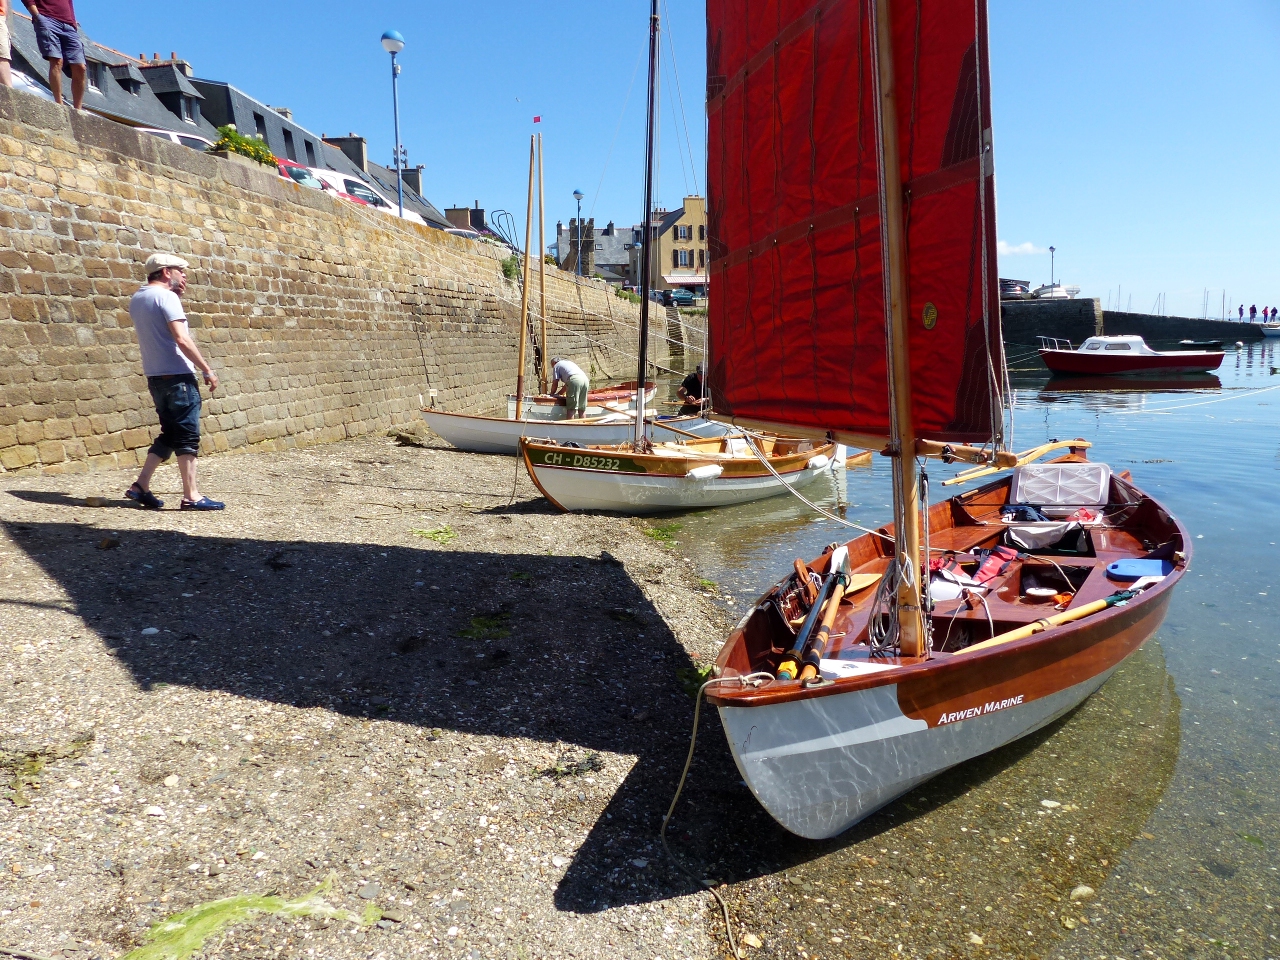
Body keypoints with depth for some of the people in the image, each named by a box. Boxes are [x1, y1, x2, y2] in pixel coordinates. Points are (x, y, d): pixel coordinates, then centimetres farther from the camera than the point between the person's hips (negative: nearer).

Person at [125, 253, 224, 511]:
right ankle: (191, 496, -2)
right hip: (177, 376, -9)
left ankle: (140, 486, 13)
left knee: (170, 434, 16)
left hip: (155, 376, 9)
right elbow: (182, 339, -19)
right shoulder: (166, 297, -11)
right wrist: (207, 370, -16)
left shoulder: (137, 300, 16)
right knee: (188, 436, -4)